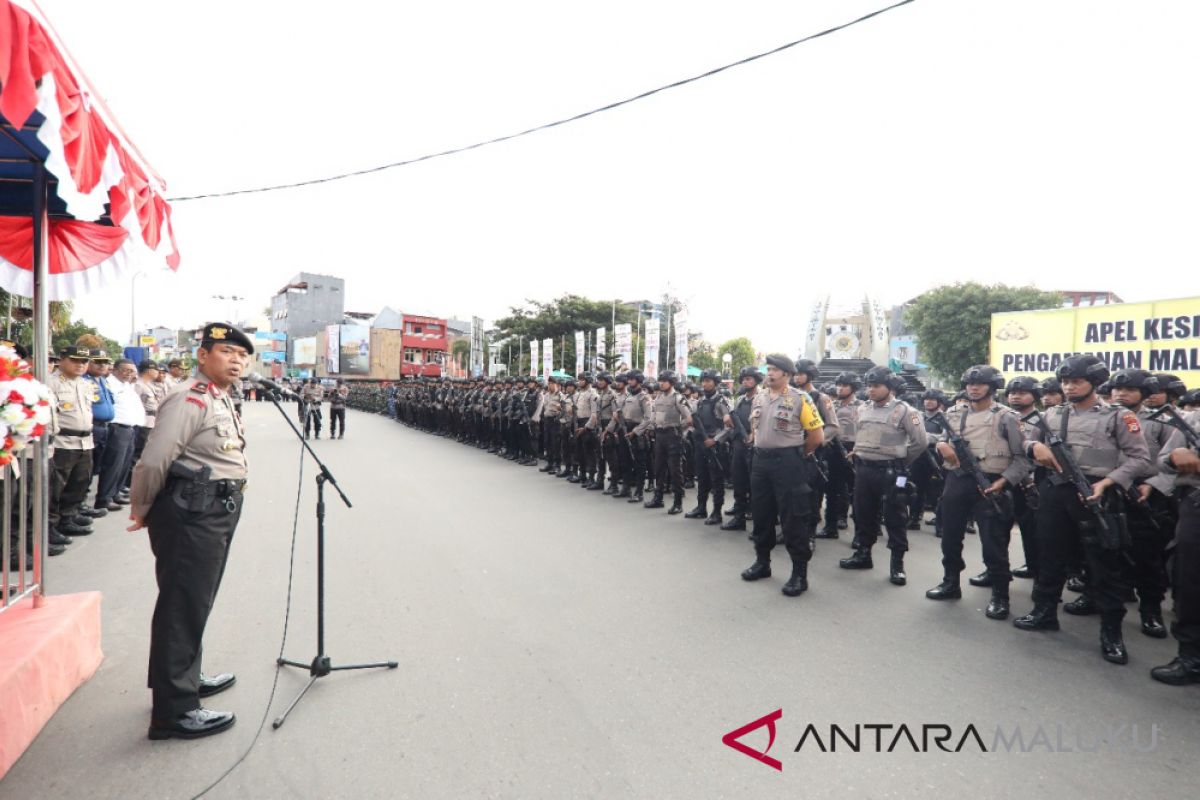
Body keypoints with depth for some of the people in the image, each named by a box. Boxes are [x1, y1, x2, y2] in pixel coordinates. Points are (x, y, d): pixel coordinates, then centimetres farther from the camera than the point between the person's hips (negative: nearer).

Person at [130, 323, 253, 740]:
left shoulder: (222, 399, 15)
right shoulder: (191, 399, -18)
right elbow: (153, 462, -22)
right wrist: (142, 511, -7)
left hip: (218, 513, 10)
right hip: (191, 514, -10)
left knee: (195, 603, 22)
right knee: (181, 607, -2)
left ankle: (185, 678, 40)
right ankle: (173, 710, 9)